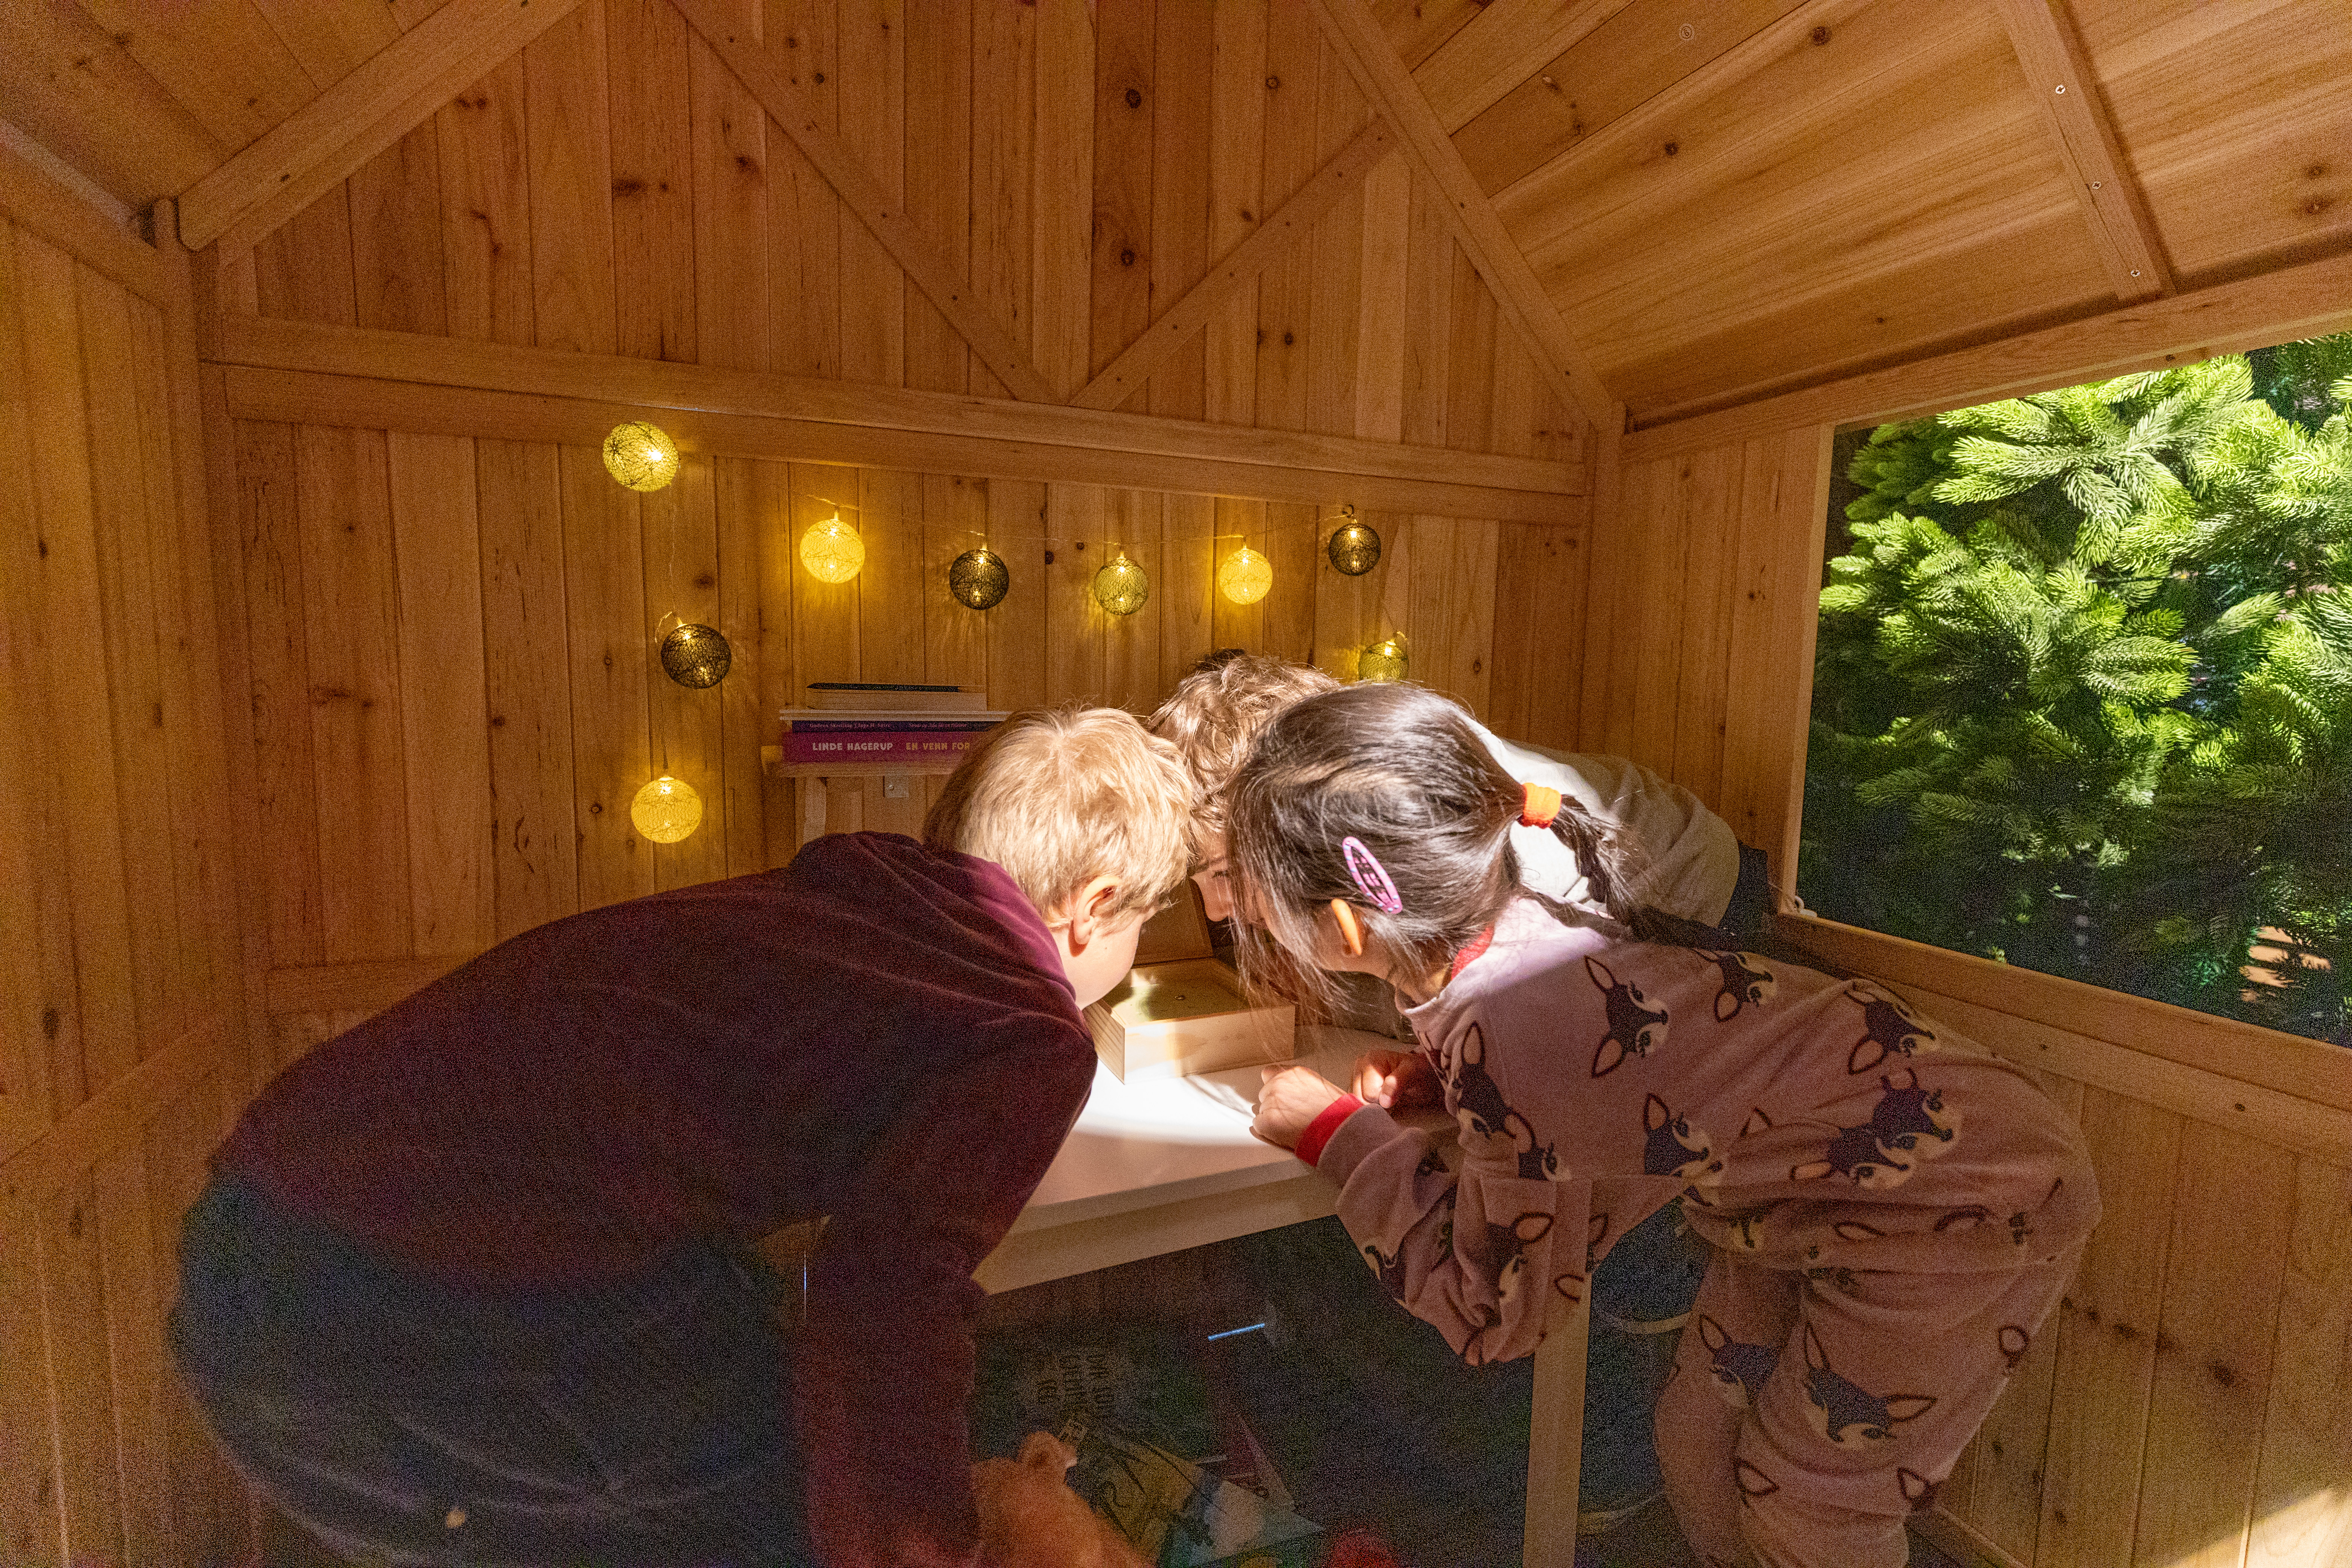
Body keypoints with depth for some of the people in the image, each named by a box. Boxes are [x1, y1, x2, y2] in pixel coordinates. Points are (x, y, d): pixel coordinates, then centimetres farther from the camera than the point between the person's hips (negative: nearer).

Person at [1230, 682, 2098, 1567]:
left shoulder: (1497, 1030, -35)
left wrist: (1337, 1129, -13)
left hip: (1962, 1205, -7)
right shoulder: (1506, 925, -10)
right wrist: (1441, 1078, -6)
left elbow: (1493, 1309, -18)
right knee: (1699, 1455, 15)